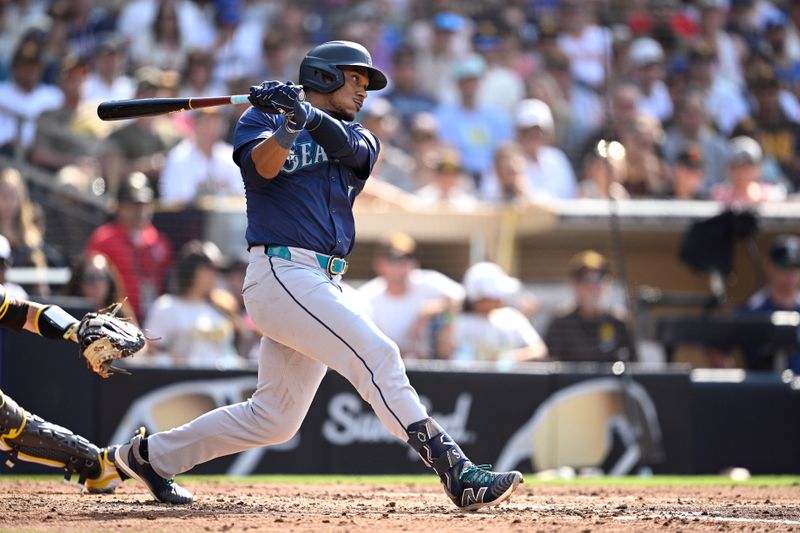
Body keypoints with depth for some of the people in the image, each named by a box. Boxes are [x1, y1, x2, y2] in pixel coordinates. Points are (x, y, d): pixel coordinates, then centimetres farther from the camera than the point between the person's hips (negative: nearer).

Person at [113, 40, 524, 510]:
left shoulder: (360, 139, 19)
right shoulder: (262, 118, 7)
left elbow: (351, 148, -7)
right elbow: (262, 166, -16)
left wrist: (308, 115, -27)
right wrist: (288, 125, -35)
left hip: (325, 285, 8)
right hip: (282, 272, -8)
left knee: (274, 418, 11)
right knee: (378, 356, -21)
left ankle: (152, 455, 26)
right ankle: (457, 474, -28)